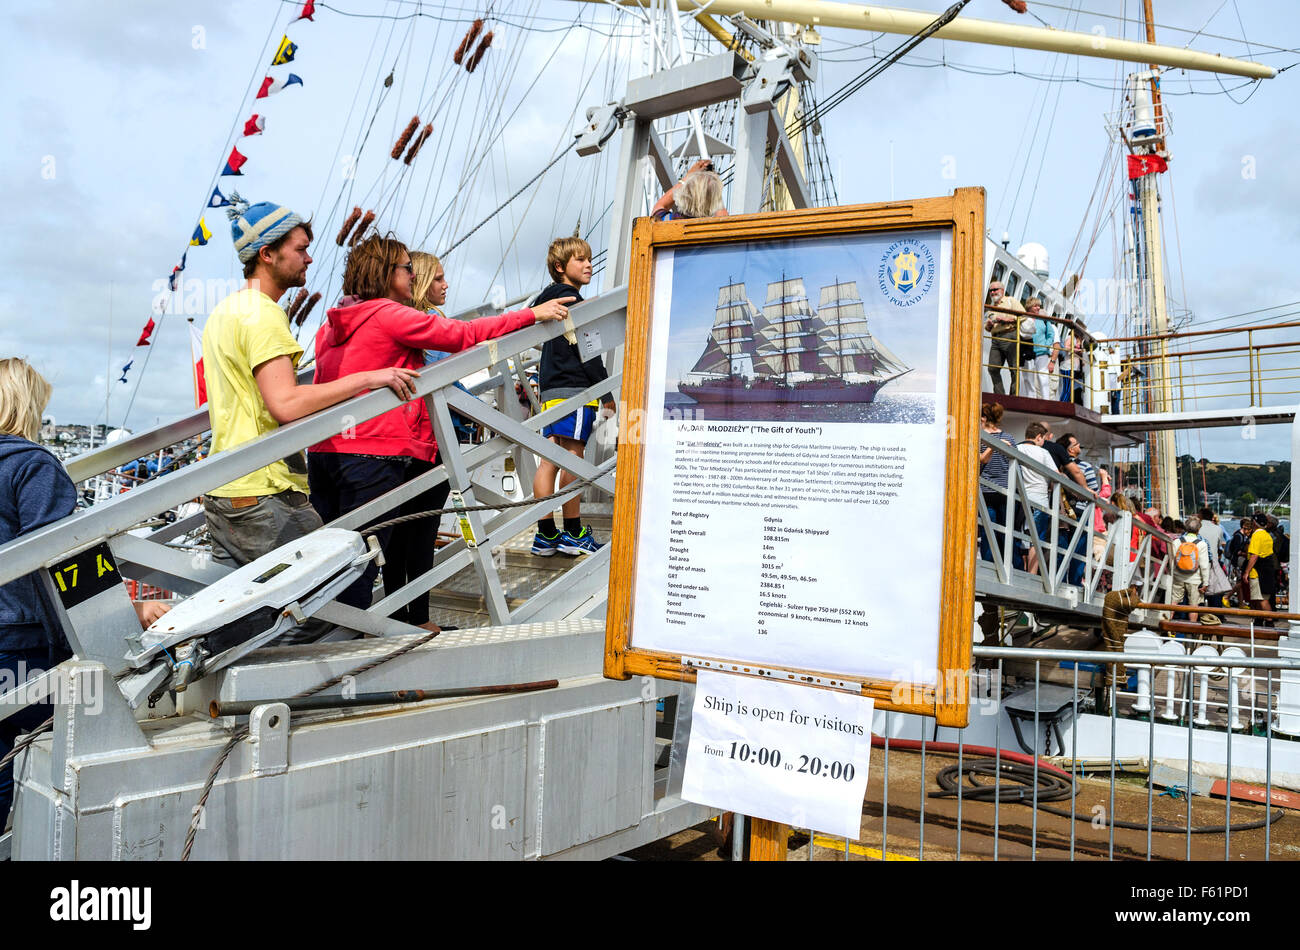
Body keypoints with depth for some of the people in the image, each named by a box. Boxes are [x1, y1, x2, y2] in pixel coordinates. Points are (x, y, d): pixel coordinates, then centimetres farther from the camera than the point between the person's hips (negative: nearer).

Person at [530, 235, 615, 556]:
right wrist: (606, 393, -9)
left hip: (552, 390, 10)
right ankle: (573, 533, 0)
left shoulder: (548, 300, 22)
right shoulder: (572, 301, -8)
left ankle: (546, 534, 9)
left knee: (550, 460, 6)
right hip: (574, 389, -10)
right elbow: (586, 351, -13)